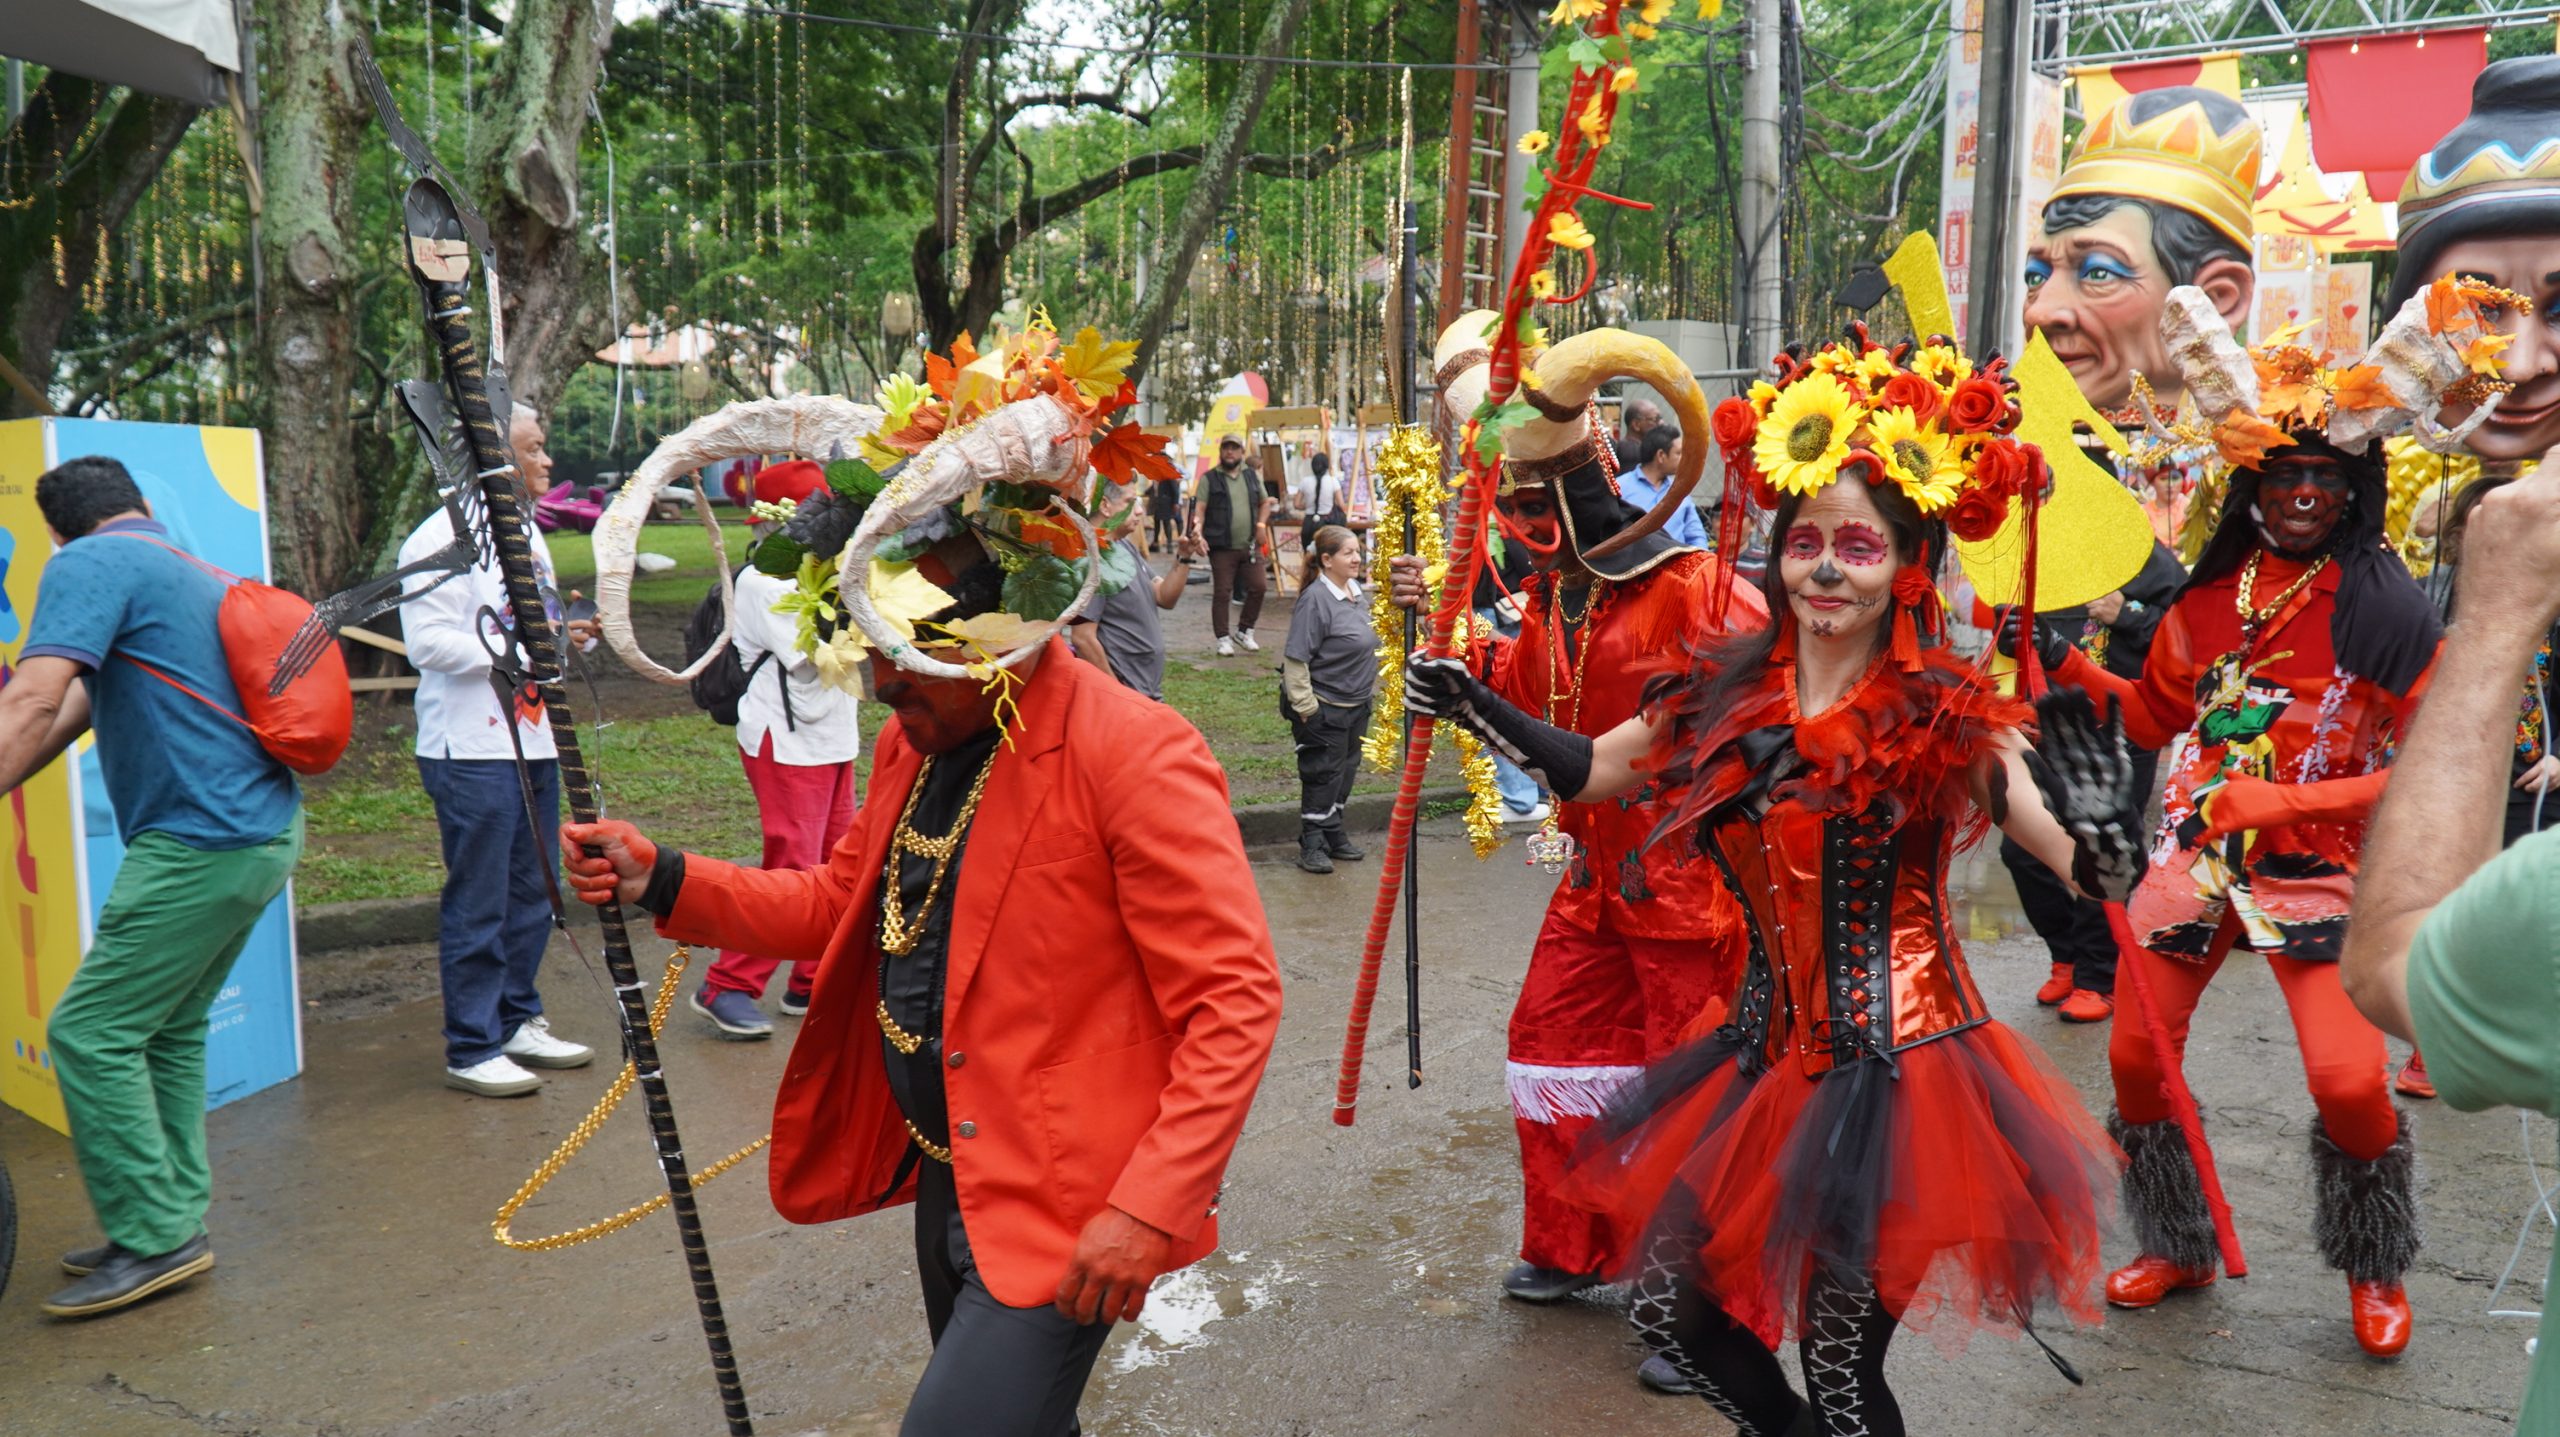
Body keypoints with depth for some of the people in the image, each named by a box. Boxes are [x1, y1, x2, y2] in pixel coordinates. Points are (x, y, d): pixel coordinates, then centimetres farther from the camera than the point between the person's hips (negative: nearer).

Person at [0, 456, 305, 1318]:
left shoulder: (91, 563, -6)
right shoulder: (191, 573, 22)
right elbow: (76, 708, 24)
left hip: (201, 843, -10)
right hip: (264, 833, 10)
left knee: (90, 1033, -2)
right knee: (168, 1029, 17)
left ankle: (155, 1237, 3)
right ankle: (176, 1220, 24)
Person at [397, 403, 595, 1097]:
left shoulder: (527, 533, 18)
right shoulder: (439, 539, -11)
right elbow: (428, 643, -20)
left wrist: (572, 635, 7)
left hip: (534, 744, 9)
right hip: (473, 752, -9)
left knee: (532, 894, 14)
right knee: (478, 904, -3)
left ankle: (518, 1022, 26)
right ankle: (470, 1050, 6)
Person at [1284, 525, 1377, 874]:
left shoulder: (1356, 591, 7)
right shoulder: (1315, 599, -21)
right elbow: (1296, 658, -21)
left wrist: (1370, 689, 21)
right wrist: (1304, 705, -21)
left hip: (1356, 704, 9)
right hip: (1324, 707, -9)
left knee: (1345, 771, 17)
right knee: (1322, 775, 0)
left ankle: (1333, 836, 31)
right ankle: (1312, 845, 12)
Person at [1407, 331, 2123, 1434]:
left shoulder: (1951, 723, -11)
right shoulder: (1727, 696, 1)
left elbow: (2091, 871, -16)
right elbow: (1587, 770, 13)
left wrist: (2098, 813, -37)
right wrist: (1474, 706, 5)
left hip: (1894, 1066, -5)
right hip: (1764, 1051, 5)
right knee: (1671, 1310, 14)